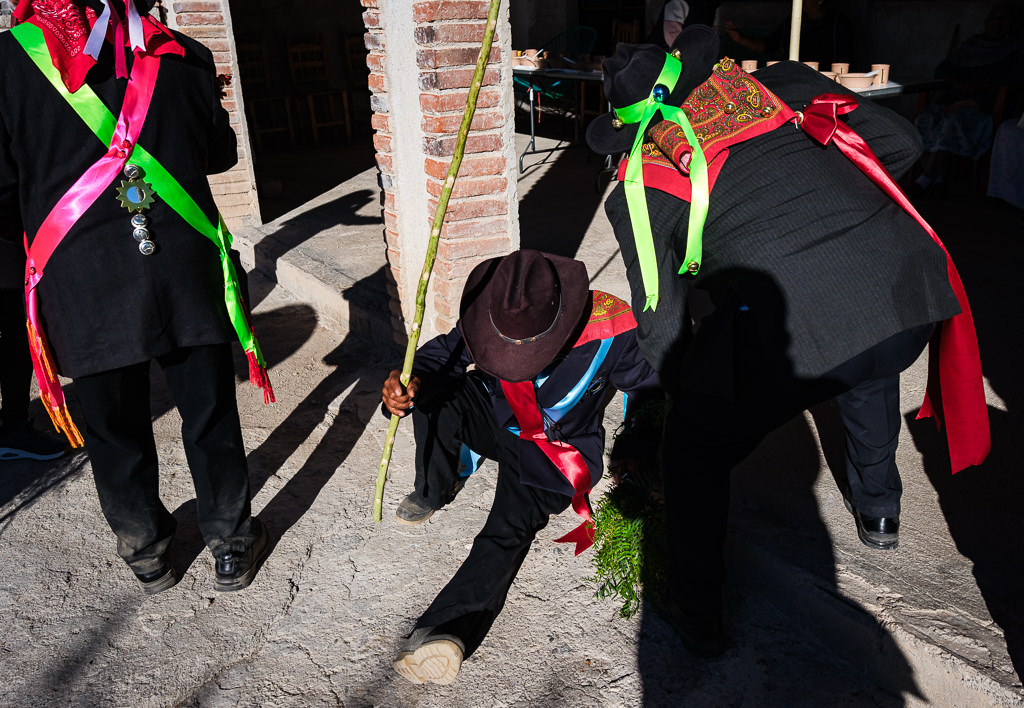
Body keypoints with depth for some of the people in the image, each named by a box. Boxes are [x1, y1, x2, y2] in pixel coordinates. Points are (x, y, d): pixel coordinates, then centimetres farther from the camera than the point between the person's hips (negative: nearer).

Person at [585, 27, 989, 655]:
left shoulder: (638, 187, 15)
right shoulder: (780, 82, 22)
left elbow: (661, 324, 15)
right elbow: (898, 142, 18)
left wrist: (686, 390, 32)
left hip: (783, 327, -4)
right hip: (910, 294, 5)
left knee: (695, 456, 22)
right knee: (871, 367, 40)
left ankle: (697, 618, 32)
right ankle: (879, 510, 56)